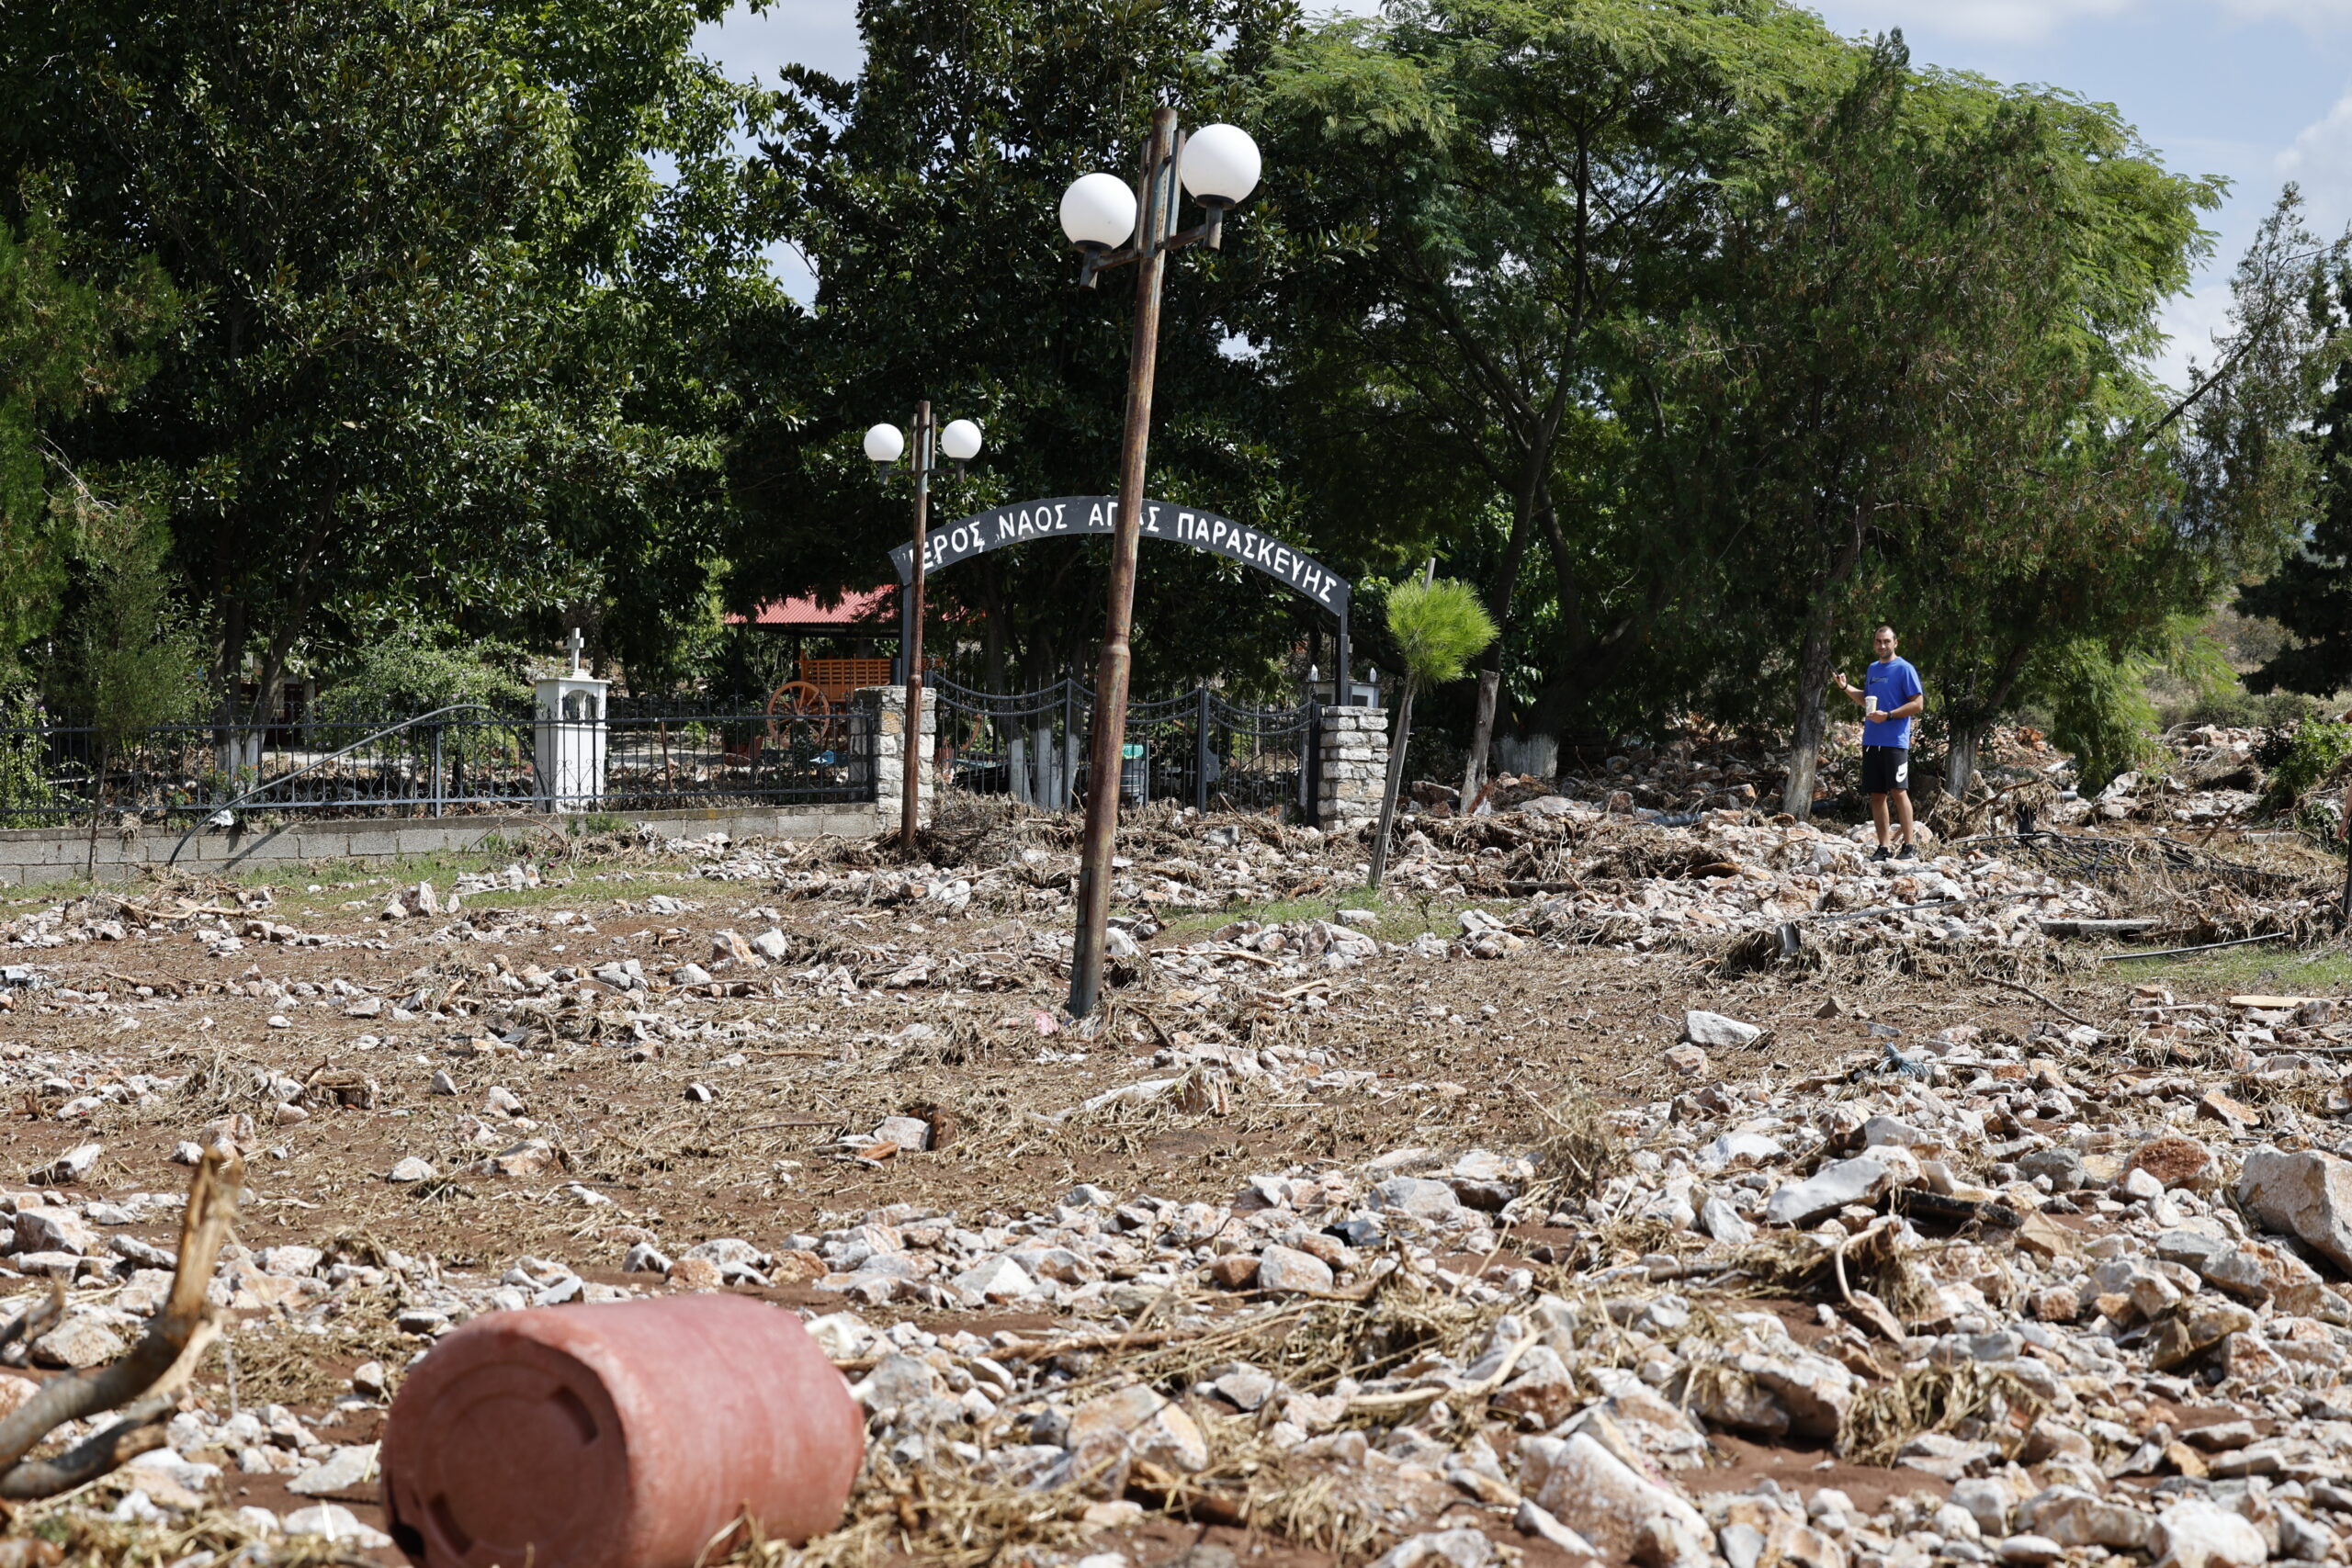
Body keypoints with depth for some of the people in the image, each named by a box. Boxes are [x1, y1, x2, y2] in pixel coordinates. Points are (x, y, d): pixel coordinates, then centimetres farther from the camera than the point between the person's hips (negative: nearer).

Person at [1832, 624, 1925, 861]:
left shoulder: (1904, 668, -4)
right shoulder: (1872, 670, 17)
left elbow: (1917, 705, -9)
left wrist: (1887, 715, -17)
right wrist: (1846, 687, 14)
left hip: (1895, 741, -7)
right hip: (1871, 741, 7)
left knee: (1898, 791, -11)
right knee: (1876, 794, 5)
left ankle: (1910, 845, -8)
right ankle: (1883, 848, 9)